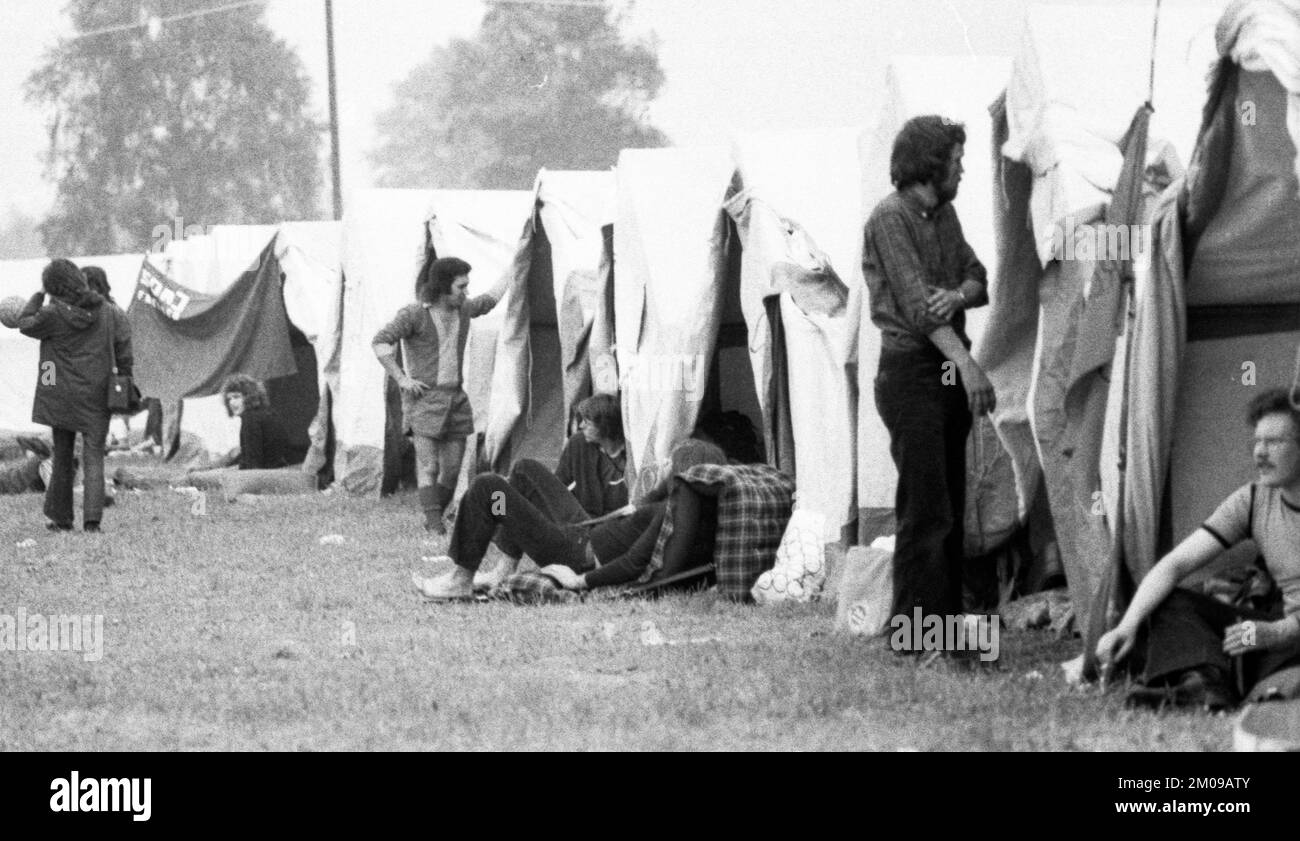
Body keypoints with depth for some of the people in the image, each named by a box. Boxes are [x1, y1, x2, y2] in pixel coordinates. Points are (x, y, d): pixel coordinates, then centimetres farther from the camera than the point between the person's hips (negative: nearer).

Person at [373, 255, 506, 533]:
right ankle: (434, 523, -16)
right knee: (428, 466, -12)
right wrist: (402, 380, -19)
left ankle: (434, 517, 15)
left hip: (455, 398, 6)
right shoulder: (413, 314, -11)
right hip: (423, 397, -6)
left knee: (452, 468, 3)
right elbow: (380, 342, -18)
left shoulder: (462, 309, 10)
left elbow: (490, 299, 31)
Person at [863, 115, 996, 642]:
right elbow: (916, 300, -18)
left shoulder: (944, 215, 16)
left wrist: (959, 294, -13)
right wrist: (966, 362, -25)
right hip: (911, 370, -9)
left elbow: (978, 277, 12)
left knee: (951, 508, 9)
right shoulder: (891, 218, -10)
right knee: (926, 510, -12)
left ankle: (945, 622, 14)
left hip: (949, 373, 9)